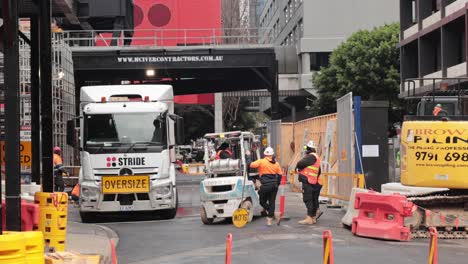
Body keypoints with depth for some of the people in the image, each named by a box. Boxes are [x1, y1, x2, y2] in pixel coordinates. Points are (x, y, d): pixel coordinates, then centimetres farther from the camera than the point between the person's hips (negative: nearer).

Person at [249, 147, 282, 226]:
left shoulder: (261, 162, -7)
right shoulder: (276, 163, 9)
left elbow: (251, 165, -13)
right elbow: (280, 175, 11)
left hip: (265, 185, -5)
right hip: (274, 185, 5)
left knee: (262, 201, 8)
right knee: (272, 202, 11)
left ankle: (276, 215, -8)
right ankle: (269, 220, 12)